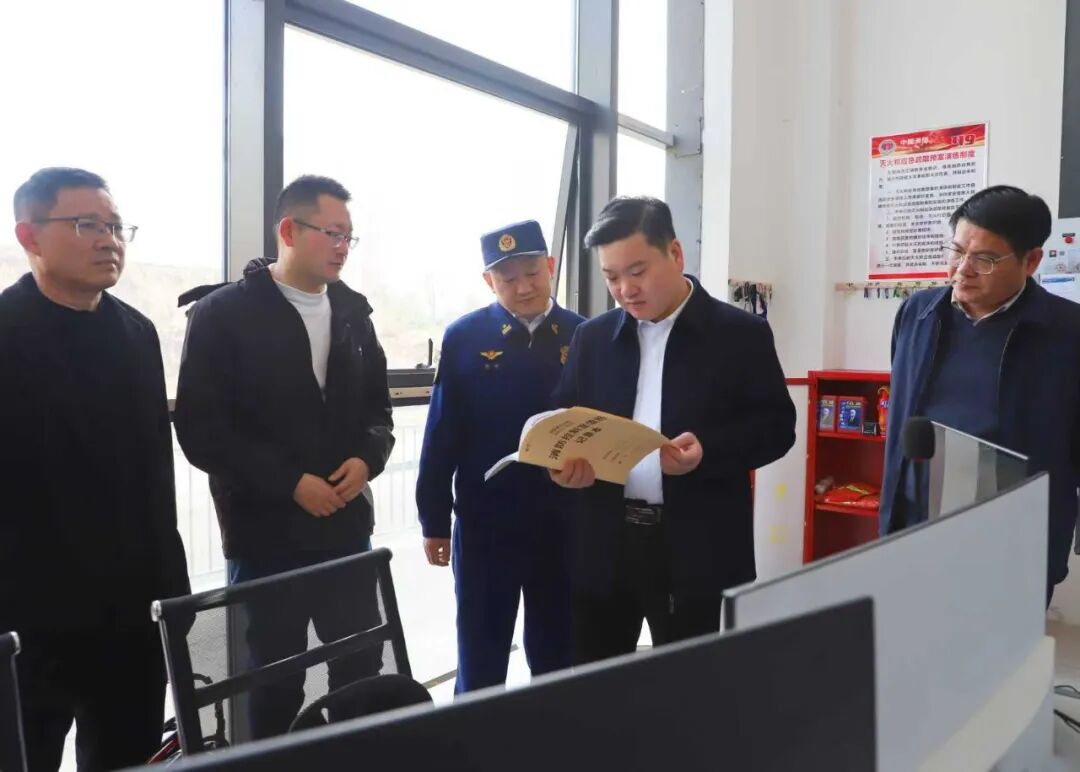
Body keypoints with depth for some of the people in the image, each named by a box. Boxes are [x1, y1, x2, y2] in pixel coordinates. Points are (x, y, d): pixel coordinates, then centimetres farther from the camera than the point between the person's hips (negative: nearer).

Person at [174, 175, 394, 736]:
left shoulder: (352, 311, 8)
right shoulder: (223, 314, -7)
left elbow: (378, 407, 13)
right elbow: (200, 430, -12)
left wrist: (367, 457, -8)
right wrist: (290, 482, -17)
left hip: (346, 528, 5)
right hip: (265, 536, -4)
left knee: (362, 671, 14)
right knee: (277, 683, 10)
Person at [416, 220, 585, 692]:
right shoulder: (464, 338, -4)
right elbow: (442, 434, -2)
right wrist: (434, 520, -1)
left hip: (564, 525, 1)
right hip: (484, 525, -1)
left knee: (557, 657, 16)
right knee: (480, 661, 13)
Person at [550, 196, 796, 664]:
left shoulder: (741, 334, -2)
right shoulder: (592, 337, 9)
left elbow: (777, 426, -4)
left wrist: (708, 451, -21)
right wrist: (565, 464, -9)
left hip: (696, 551, -3)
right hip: (603, 546, 4)